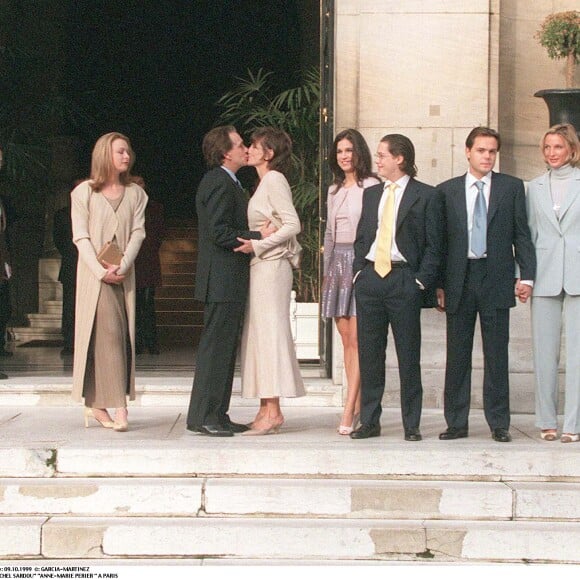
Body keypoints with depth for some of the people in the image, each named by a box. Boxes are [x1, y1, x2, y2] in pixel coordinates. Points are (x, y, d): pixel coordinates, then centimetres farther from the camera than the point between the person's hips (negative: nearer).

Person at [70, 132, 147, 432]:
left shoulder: (135, 193, 11)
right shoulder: (84, 192, 1)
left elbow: (138, 233, 4)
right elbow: (81, 237, -4)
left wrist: (122, 266, -11)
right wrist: (101, 271, -15)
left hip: (124, 273, 4)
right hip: (94, 273, -4)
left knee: (121, 335, 1)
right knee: (110, 332, -12)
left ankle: (96, 404, 8)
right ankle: (118, 407, -14)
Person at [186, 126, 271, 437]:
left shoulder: (228, 183, 20)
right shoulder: (219, 182, -13)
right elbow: (219, 233, -21)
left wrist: (256, 237, 11)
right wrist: (258, 237, -18)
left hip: (229, 280, 11)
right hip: (222, 280, -11)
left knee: (224, 348, 12)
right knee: (215, 347, -8)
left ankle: (216, 415, 16)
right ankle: (203, 416, -5)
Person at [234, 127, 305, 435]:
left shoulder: (274, 181, -10)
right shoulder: (265, 182, 17)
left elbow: (292, 225, -17)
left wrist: (257, 245, -18)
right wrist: (251, 243, 8)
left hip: (271, 265, -10)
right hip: (261, 266, 10)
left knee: (268, 332, -10)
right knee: (259, 334, 8)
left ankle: (273, 411, -9)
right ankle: (266, 410, 9)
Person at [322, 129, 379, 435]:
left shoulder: (371, 186, -5)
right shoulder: (334, 190, 18)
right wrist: (326, 269, 18)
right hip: (337, 263, 7)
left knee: (356, 339, -10)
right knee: (346, 339, 5)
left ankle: (349, 411, -14)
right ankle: (358, 406, 8)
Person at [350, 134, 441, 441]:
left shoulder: (425, 195, 0)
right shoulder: (371, 194, 17)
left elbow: (433, 244, -2)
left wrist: (422, 281, -10)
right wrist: (358, 271, 7)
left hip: (404, 279, -5)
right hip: (369, 276, 5)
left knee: (409, 355, 0)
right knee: (368, 354, 5)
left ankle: (411, 424, 7)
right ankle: (369, 421, 13)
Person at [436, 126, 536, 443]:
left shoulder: (512, 187, 7)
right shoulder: (446, 191, 8)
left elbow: (522, 235, 6)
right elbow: (439, 240, 8)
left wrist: (526, 276, -4)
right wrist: (438, 284, 2)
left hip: (496, 278, -1)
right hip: (459, 279, 1)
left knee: (497, 354, 2)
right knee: (457, 355, 4)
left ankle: (499, 423, 9)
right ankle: (456, 422, 11)